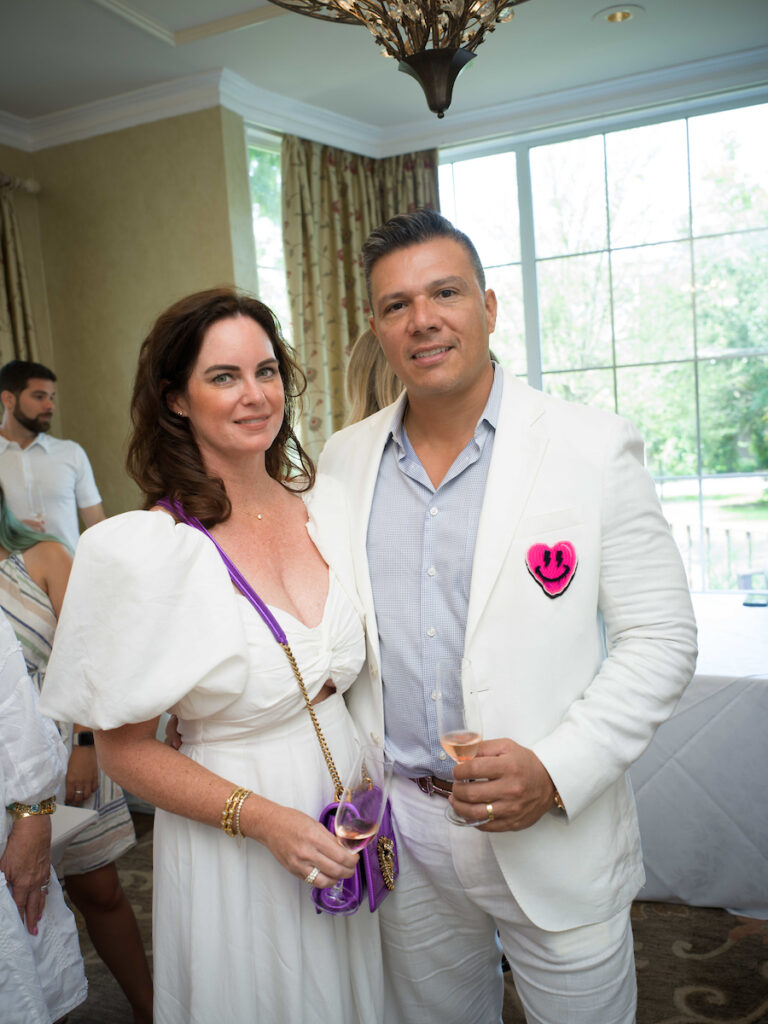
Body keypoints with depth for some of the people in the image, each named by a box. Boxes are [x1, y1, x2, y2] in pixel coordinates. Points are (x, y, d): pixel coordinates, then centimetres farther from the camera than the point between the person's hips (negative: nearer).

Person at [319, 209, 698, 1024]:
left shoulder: (595, 449, -11)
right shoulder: (344, 459, 1)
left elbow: (660, 637, -9)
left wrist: (556, 770, -19)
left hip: (555, 835, -3)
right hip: (399, 830, 4)